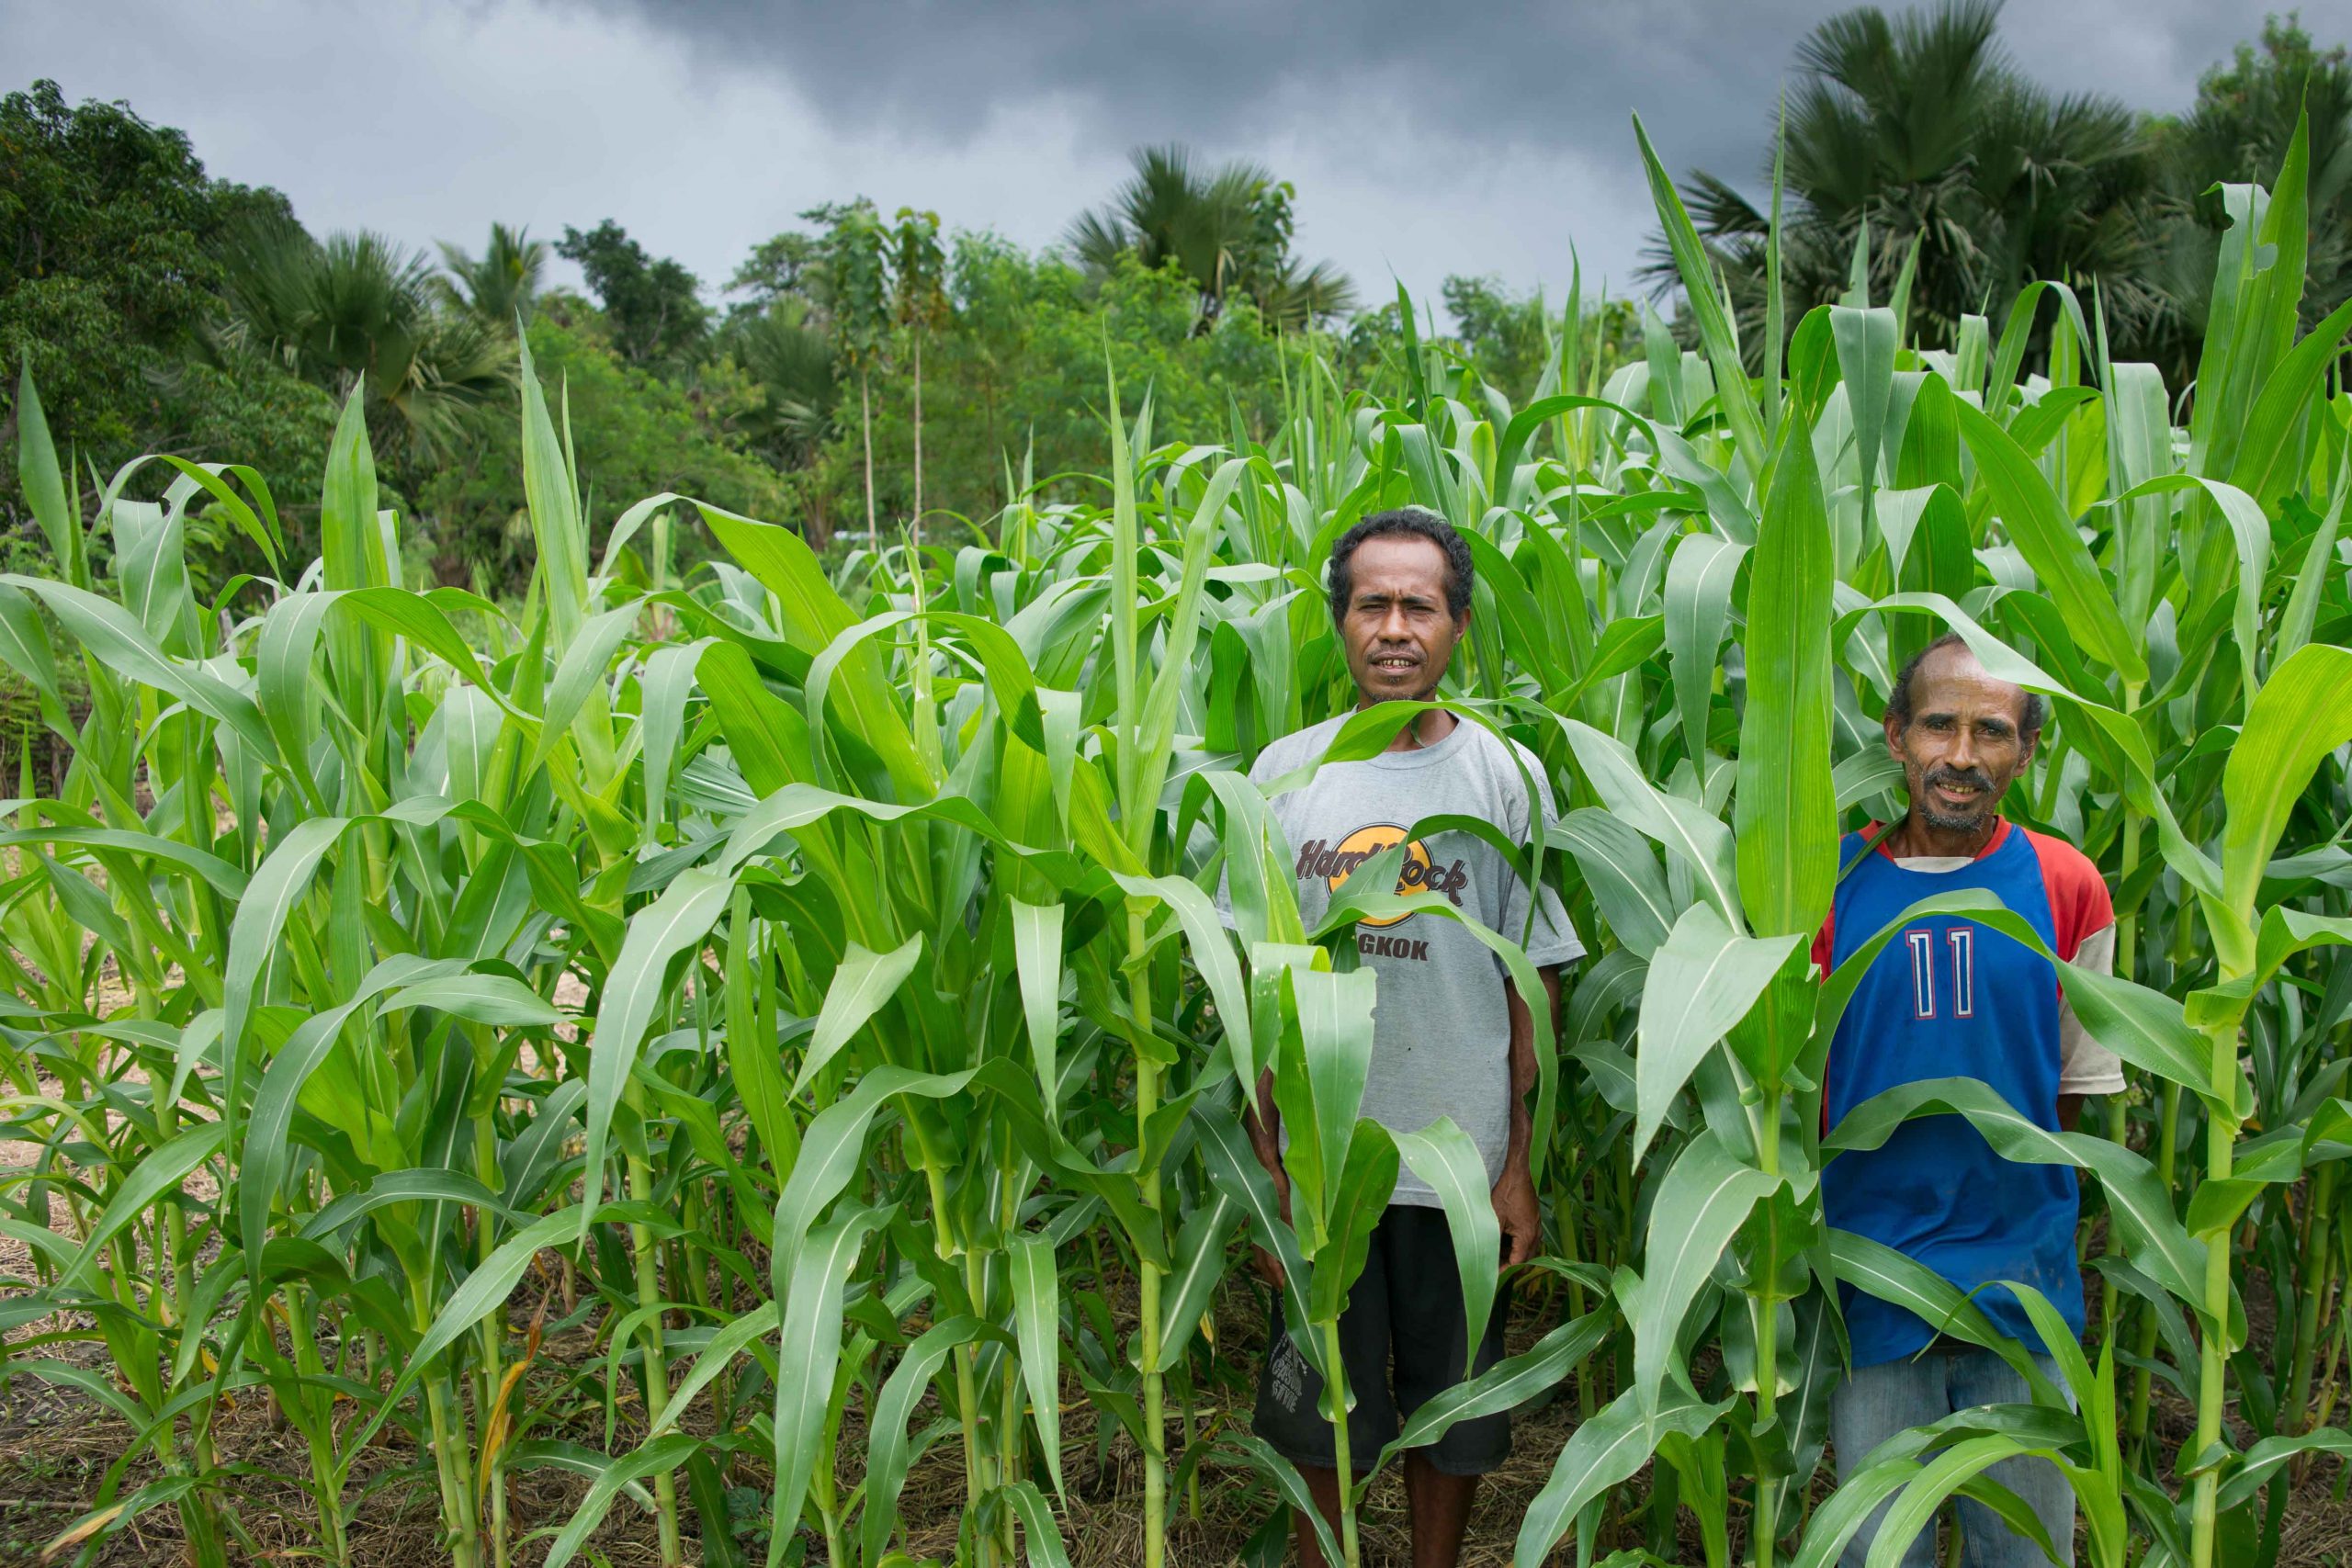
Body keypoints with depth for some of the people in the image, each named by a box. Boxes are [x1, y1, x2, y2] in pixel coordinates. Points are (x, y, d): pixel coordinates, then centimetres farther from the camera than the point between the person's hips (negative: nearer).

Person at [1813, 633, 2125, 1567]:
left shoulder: (2065, 885, -1)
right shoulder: (1832, 883, -3)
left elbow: (2075, 1083, 8)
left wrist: (2004, 1202, 3)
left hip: (2023, 1279, 1)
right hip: (1874, 1275, -1)